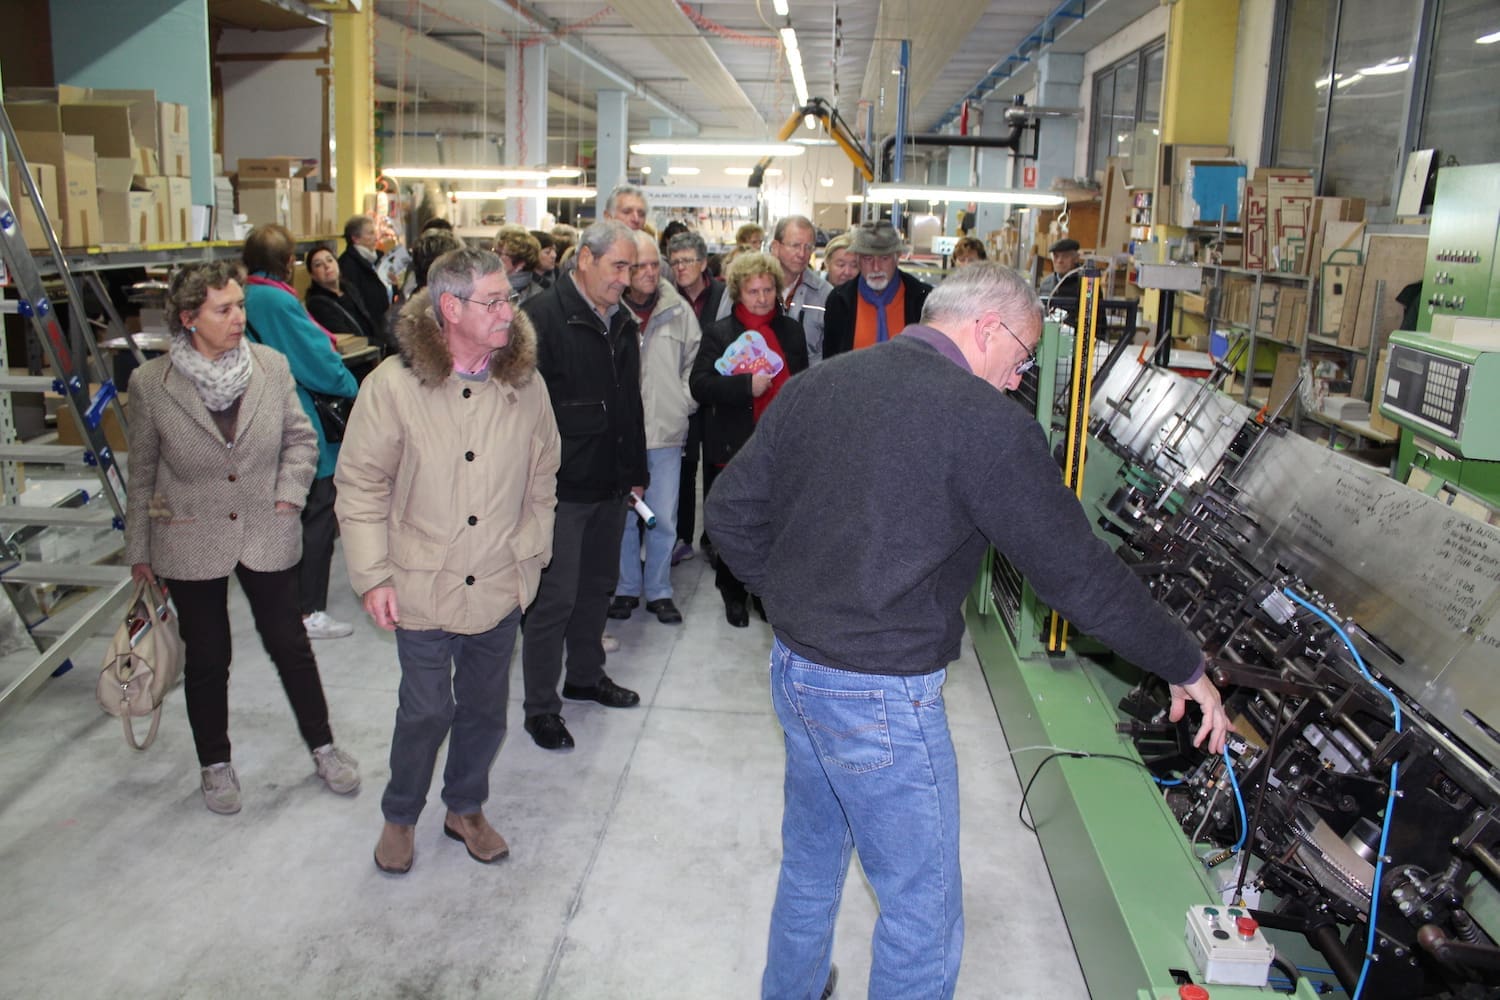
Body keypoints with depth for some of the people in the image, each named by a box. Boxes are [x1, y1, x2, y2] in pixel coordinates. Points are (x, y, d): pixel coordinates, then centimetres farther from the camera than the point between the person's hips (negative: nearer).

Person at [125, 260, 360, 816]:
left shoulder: (272, 366, -6)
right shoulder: (151, 383, -9)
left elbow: (301, 439, 6)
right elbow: (142, 472, 2)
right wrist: (138, 550, 6)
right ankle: (215, 764, 32)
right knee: (207, 659, 12)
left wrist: (289, 494, -8)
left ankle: (323, 749, 30)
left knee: (289, 644, 12)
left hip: (267, 536, 1)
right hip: (190, 545, -1)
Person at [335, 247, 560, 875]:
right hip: (423, 585, -3)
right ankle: (400, 816, 36)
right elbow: (361, 485, -7)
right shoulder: (394, 384, -12)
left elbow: (541, 480, 9)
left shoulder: (525, 385, -3)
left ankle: (466, 808, 40)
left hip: (500, 585, 3)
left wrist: (532, 554, 8)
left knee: (485, 707, 16)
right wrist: (372, 576, -9)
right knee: (426, 710, 8)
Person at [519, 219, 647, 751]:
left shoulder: (622, 322, 11)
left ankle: (586, 675, 37)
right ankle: (540, 706, 13)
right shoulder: (543, 316, -14)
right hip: (561, 487, -8)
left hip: (611, 486, 8)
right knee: (555, 597, -1)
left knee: (598, 586, 19)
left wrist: (635, 473, 18)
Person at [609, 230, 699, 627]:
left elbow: (694, 363, 13)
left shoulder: (678, 310, 3)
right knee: (622, 515, 10)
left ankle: (658, 590, 23)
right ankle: (626, 587, 26)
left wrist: (685, 402, 4)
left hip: (666, 431, 2)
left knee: (664, 518, 7)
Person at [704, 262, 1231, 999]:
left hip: (792, 665, 8)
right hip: (881, 697, -8)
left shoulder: (812, 387, 4)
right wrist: (1186, 669, -1)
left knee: (810, 862, 28)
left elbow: (731, 512, 8)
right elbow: (1077, 572, -14)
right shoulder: (984, 421, -17)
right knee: (923, 912, 11)